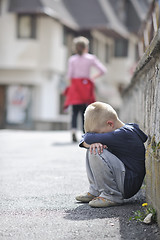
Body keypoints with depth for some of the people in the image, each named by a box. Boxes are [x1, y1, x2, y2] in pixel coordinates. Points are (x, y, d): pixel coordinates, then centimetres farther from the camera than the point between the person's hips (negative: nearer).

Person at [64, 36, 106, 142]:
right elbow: (103, 70, -2)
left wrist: (71, 85, 11)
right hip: (86, 85, 0)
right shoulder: (91, 58, 1)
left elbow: (69, 75, -2)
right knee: (84, 111, 7)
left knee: (75, 111, 1)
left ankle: (74, 132, -13)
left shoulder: (72, 59, 2)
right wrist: (94, 77, 9)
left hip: (75, 86, 0)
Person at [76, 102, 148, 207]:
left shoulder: (123, 135, -21)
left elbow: (88, 138, -25)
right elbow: (85, 141, 9)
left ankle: (112, 196, -16)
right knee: (92, 150, 11)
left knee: (95, 153, -23)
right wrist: (93, 143, -15)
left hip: (128, 185, -10)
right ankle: (95, 191, 10)